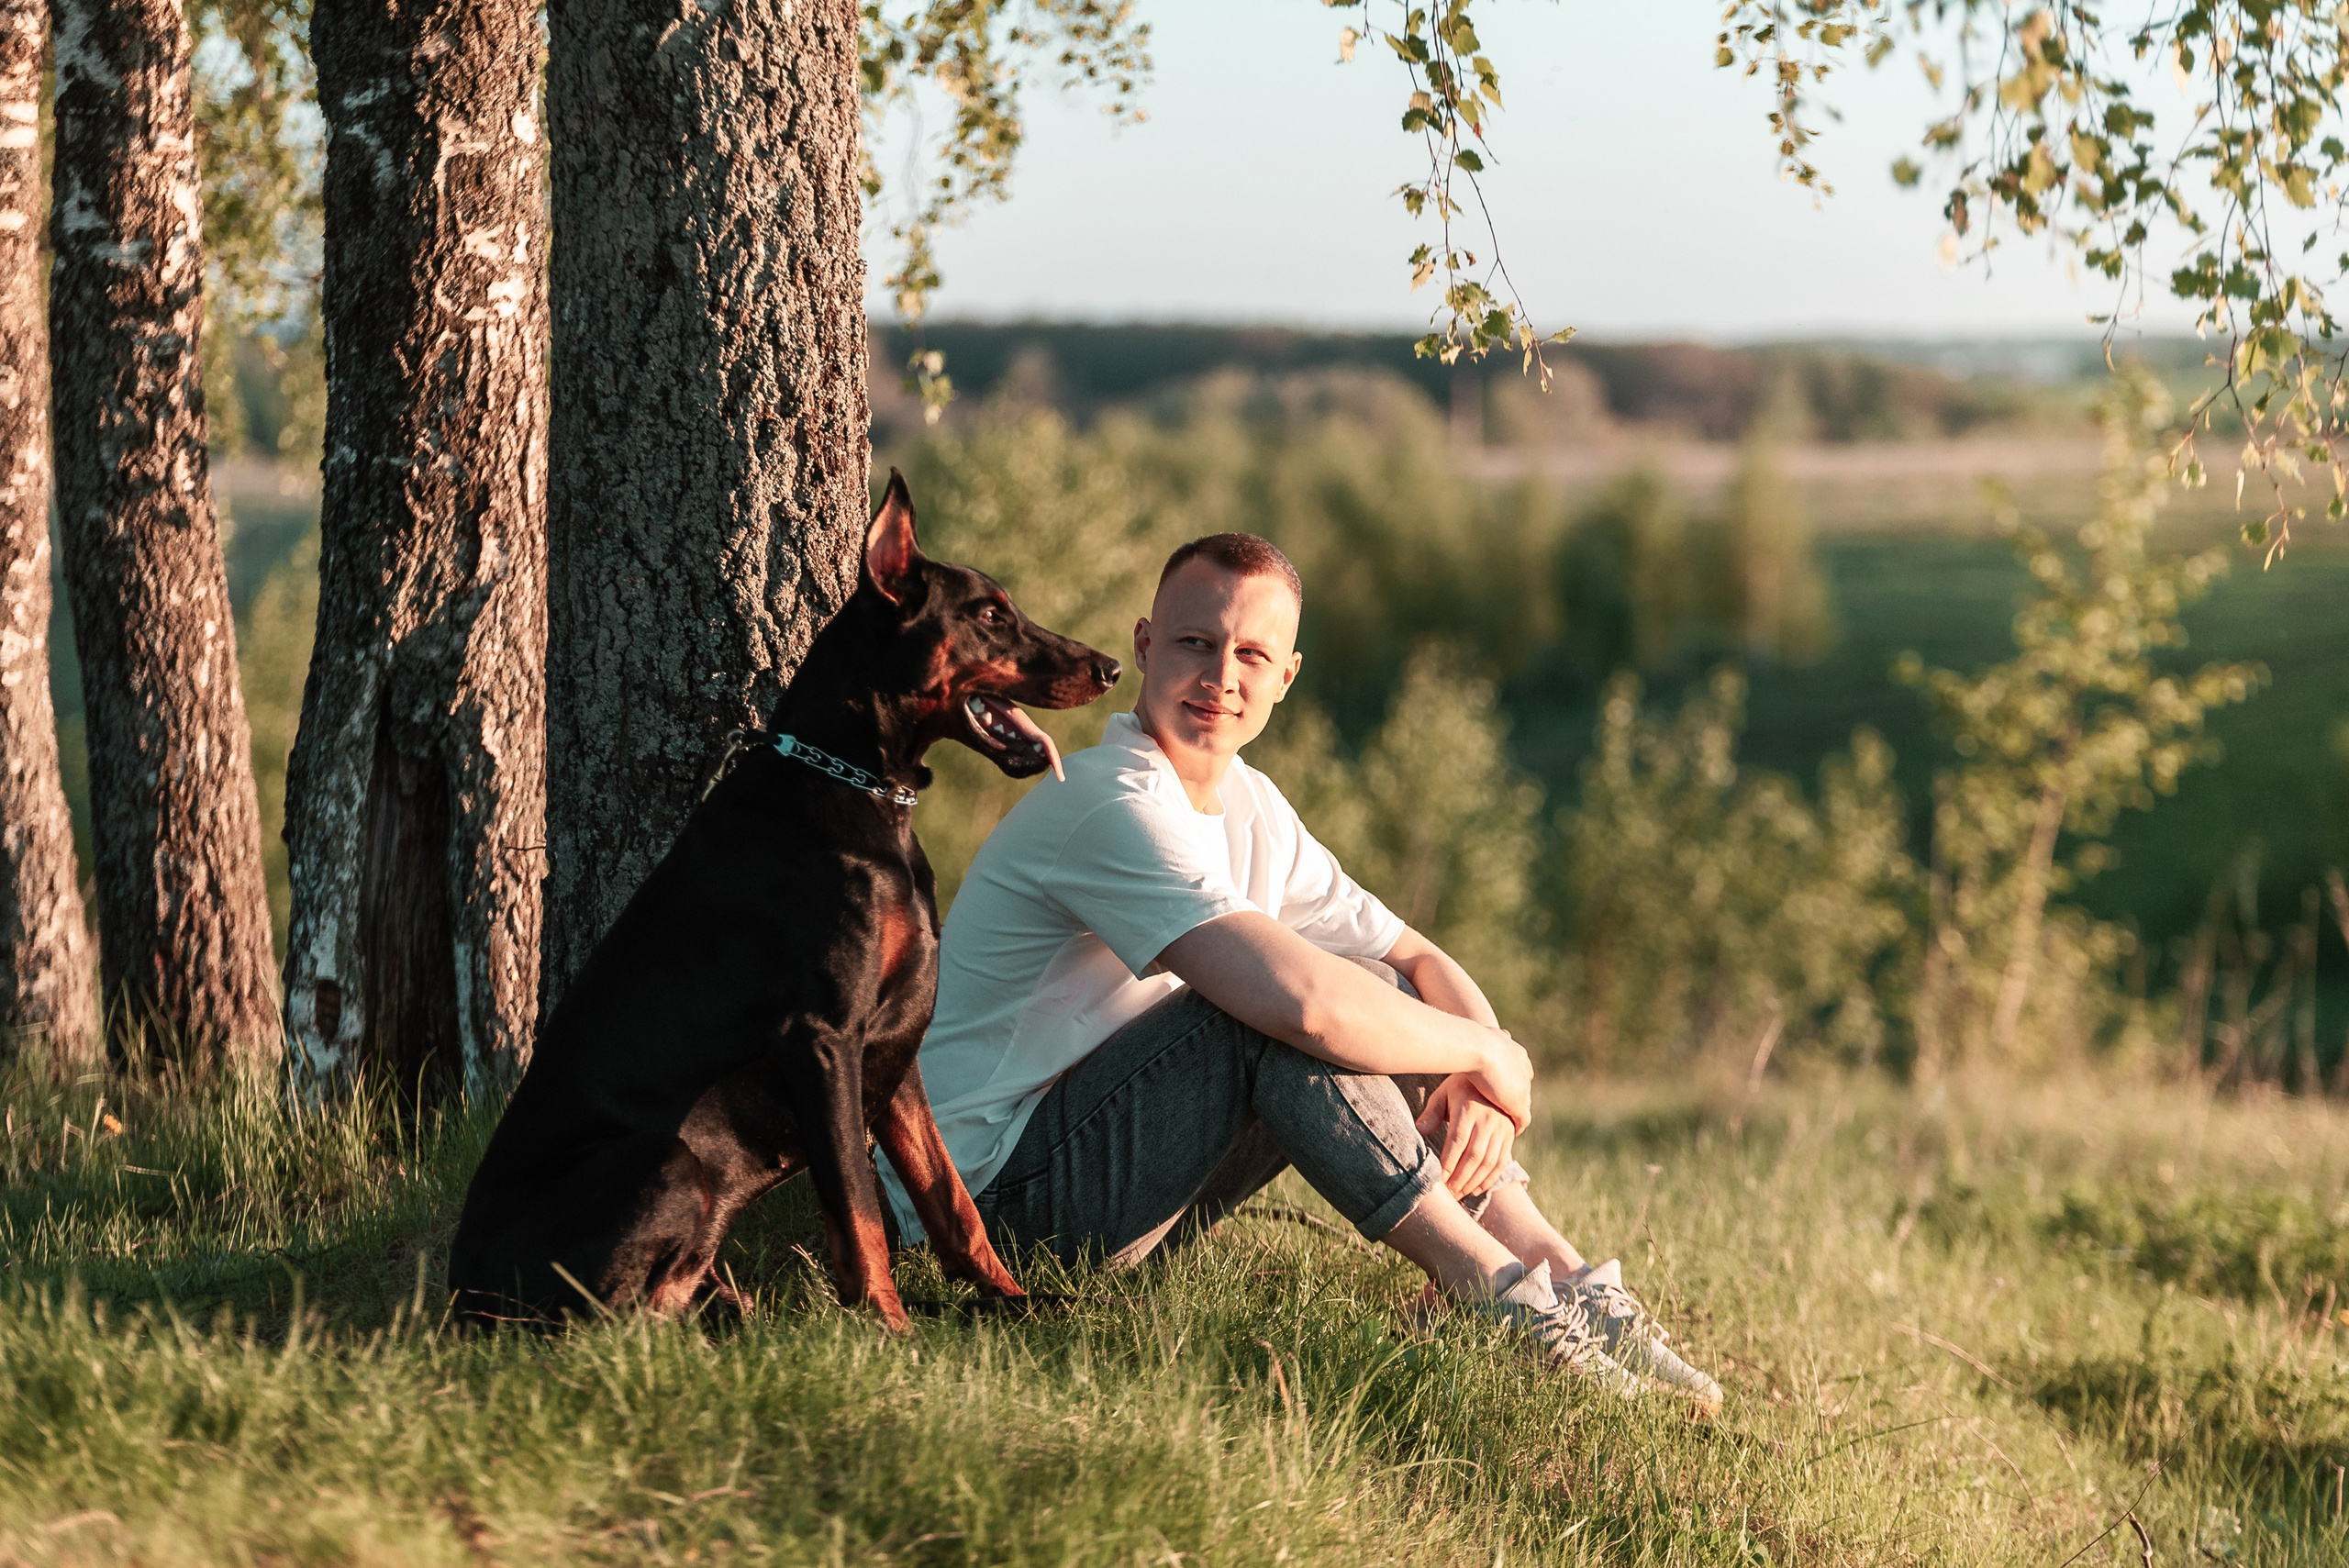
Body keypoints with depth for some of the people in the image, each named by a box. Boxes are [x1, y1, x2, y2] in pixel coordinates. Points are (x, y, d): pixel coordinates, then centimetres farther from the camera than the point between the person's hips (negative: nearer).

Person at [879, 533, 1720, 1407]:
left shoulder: (1249, 807, 9)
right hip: (992, 1191, -9)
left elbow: (1419, 961, 11)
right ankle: (1504, 1298, -22)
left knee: (1382, 998, 1)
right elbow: (1299, 998, -34)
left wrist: (1475, 1084, -11)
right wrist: (1486, 1056, -19)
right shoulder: (1115, 806, -22)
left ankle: (1572, 1285, -7)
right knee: (1283, 1005, -25)